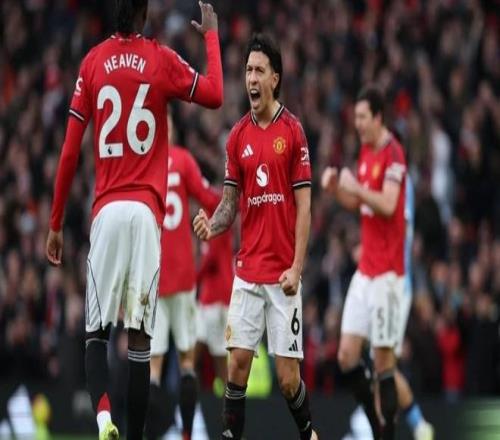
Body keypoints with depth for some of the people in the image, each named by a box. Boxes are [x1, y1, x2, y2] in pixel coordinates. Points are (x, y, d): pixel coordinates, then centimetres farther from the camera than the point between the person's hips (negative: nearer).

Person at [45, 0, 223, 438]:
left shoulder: (92, 62, 7)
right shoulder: (162, 60, 3)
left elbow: (70, 152, 6)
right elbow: (215, 95, 17)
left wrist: (56, 224, 12)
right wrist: (211, 35, 28)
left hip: (106, 211, 1)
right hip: (147, 210, -1)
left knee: (96, 331, 4)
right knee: (140, 336, 1)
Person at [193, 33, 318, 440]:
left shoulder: (293, 131, -4)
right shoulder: (238, 136, 8)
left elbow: (304, 205, -5)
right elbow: (231, 201, 12)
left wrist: (296, 267, -12)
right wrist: (211, 226, -11)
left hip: (283, 273, -3)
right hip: (247, 272, 4)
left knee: (287, 375, -1)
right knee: (238, 362, -2)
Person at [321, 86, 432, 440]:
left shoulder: (393, 153, -13)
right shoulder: (365, 151, 14)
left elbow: (388, 204, -24)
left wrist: (356, 186, -22)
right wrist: (336, 187, 7)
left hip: (388, 273, -8)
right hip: (365, 269, 8)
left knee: (384, 361, -5)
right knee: (347, 356, 5)